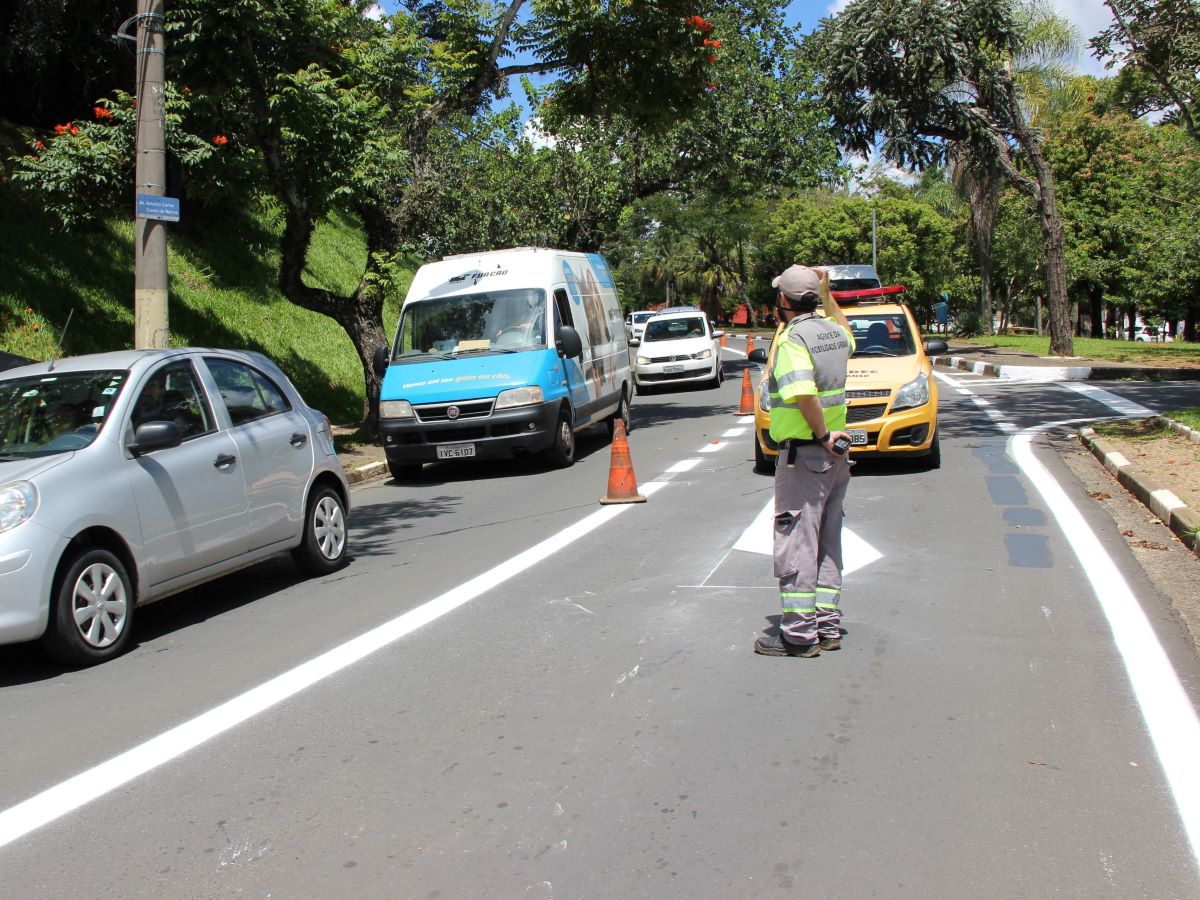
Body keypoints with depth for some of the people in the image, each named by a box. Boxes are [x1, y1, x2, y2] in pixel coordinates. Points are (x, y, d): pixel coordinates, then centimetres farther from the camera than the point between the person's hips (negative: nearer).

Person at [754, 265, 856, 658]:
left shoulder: (793, 339, -16)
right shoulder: (833, 330, 8)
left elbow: (804, 393, -31)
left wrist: (823, 435, -20)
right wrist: (827, 294, 32)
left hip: (805, 453, -8)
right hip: (836, 454, 8)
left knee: (795, 543, -3)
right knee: (827, 541, 14)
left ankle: (799, 634, 1)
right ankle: (828, 626, 20)